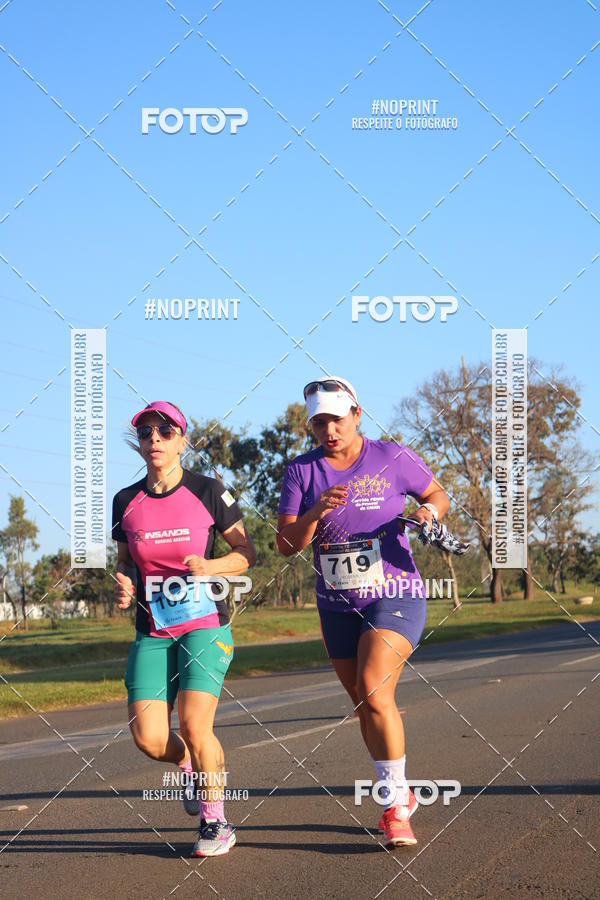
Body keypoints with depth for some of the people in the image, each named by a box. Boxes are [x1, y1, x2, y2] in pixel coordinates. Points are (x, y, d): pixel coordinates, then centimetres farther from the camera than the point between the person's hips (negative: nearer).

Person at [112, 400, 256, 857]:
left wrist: (210, 566, -17)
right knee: (148, 737, -11)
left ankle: (216, 822, 3)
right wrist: (124, 583, -6)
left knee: (194, 723, -18)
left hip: (206, 624, -3)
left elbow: (247, 552, 2)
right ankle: (191, 766, 26)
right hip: (152, 632, 3)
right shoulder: (127, 502, 5)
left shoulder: (208, 491, -4)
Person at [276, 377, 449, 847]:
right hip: (338, 608, 4)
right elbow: (287, 545, -5)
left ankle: (396, 803, -11)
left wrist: (429, 512, -13)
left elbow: (439, 496, 10)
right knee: (365, 704, 12)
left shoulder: (392, 458, -5)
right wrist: (316, 512, -23)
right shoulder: (302, 471, 0)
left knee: (374, 691, -22)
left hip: (395, 597, -4)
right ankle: (400, 798, 31)